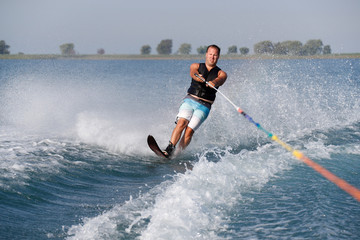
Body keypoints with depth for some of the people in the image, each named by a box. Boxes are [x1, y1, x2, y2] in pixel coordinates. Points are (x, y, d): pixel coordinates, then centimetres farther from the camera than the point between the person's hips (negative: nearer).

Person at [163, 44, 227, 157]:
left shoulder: (221, 74, 9)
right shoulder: (196, 66, 12)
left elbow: (220, 79, -15)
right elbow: (193, 72, -12)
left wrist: (213, 82, -39)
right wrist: (197, 77, -37)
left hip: (204, 106, -1)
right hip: (190, 100, 1)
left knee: (189, 131, -17)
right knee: (181, 123, -23)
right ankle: (169, 148, -28)